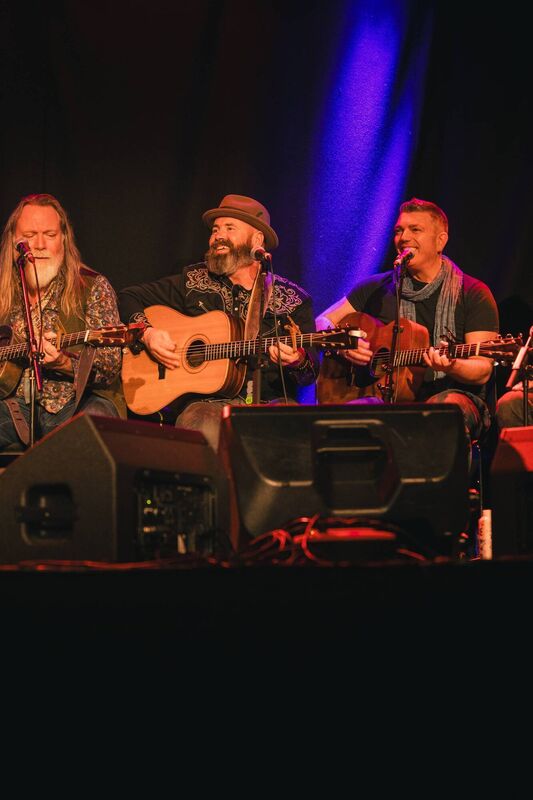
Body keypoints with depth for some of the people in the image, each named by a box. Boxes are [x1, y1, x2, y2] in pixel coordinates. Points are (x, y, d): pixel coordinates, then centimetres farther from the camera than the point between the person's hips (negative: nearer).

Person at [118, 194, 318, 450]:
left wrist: (297, 361, -17)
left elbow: (312, 373, 7)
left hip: (272, 402, 1)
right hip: (206, 401, -1)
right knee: (204, 431, -38)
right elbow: (129, 297, 20)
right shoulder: (194, 281, 13)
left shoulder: (293, 300, 10)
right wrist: (147, 333, 1)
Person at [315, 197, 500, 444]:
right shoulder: (378, 288, 15)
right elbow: (323, 322, 18)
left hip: (451, 391, -1)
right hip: (387, 396, 1)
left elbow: (483, 371, -3)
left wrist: (451, 367, -25)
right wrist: (342, 345, -5)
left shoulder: (473, 293, 5)